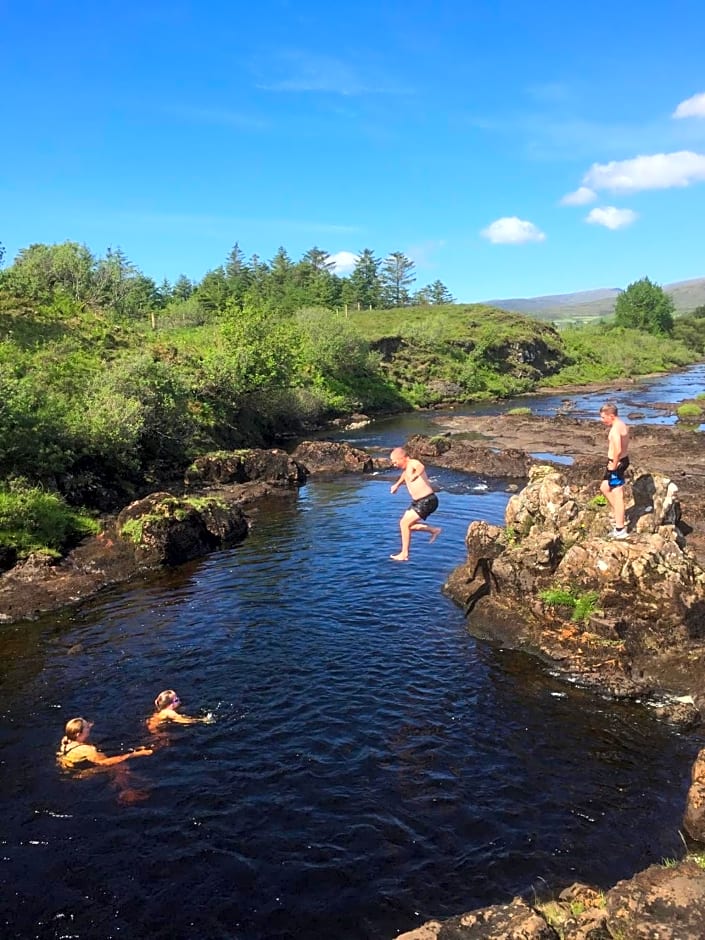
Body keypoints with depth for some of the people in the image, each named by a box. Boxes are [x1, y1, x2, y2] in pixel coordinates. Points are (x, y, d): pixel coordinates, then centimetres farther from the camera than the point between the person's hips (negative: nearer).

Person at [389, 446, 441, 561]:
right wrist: (397, 485, 45)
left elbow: (421, 467, -44)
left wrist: (415, 476, -63)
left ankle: (404, 554, -4)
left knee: (405, 523, -12)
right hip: (417, 502, 10)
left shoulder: (414, 463, -18)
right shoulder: (406, 468, 11)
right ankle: (434, 530, 22)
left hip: (427, 501, -10)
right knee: (405, 523, 12)